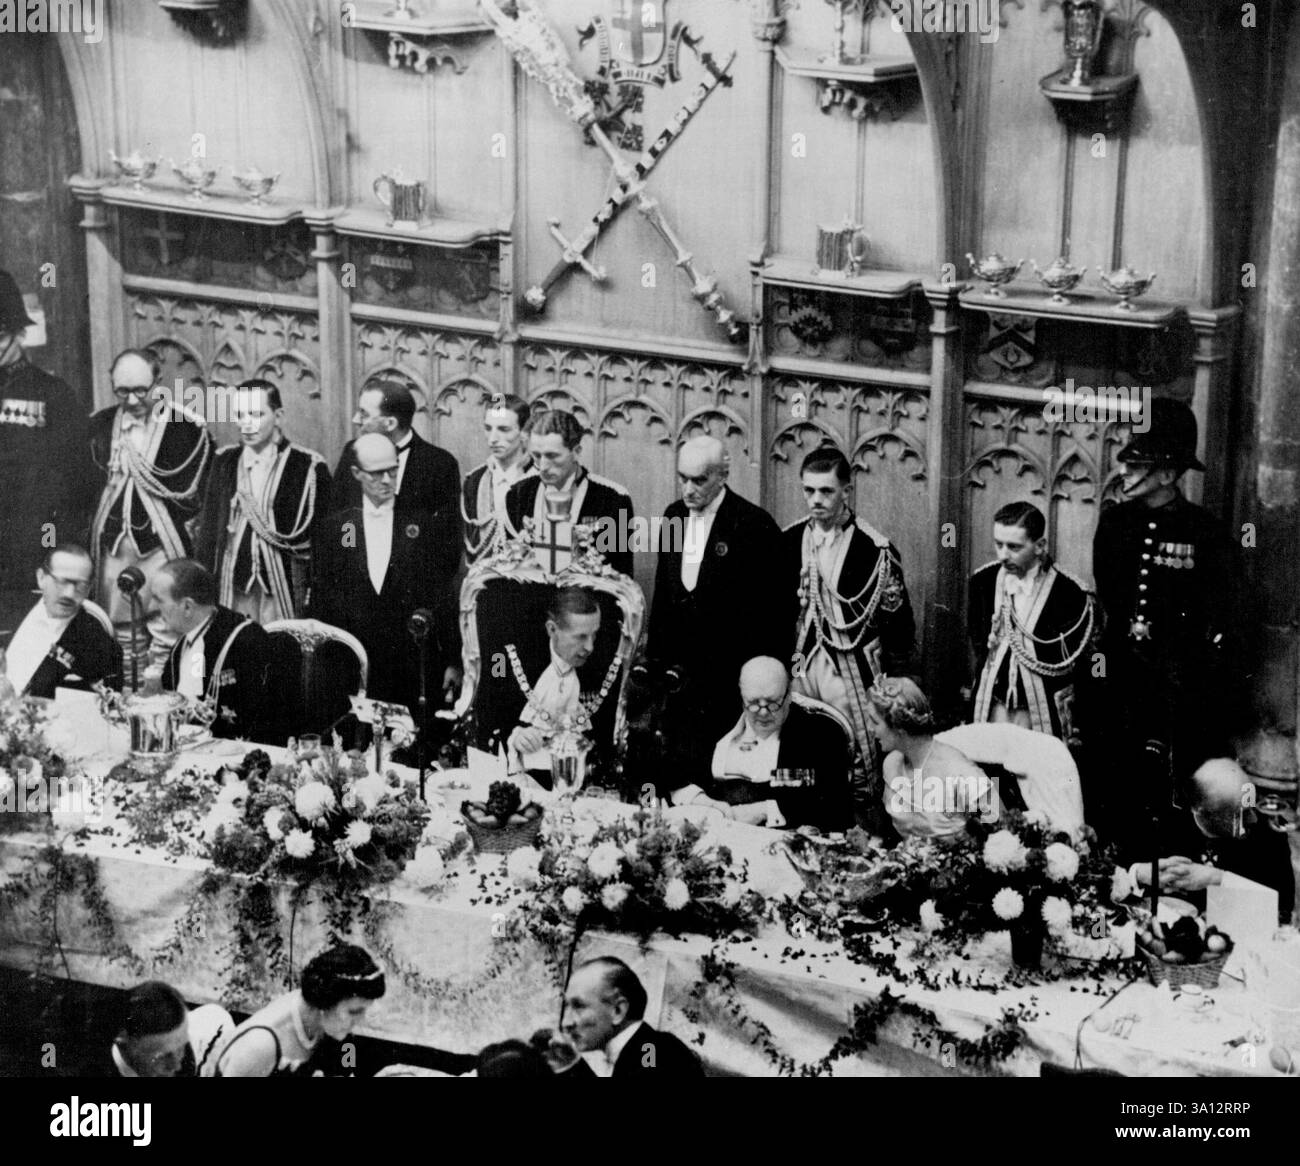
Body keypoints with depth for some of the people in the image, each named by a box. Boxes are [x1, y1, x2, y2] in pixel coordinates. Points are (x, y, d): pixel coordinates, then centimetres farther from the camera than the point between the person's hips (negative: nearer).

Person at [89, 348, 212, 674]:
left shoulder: (187, 428, -3)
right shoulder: (99, 425, 11)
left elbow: (188, 494, -5)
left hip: (163, 547, -4)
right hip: (113, 546, 4)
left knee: (165, 633, -6)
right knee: (120, 633, 8)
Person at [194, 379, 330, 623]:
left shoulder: (308, 466, -4)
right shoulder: (224, 461, 10)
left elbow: (320, 537, -4)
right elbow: (209, 528, 12)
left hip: (284, 593, -3)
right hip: (231, 590, 3)